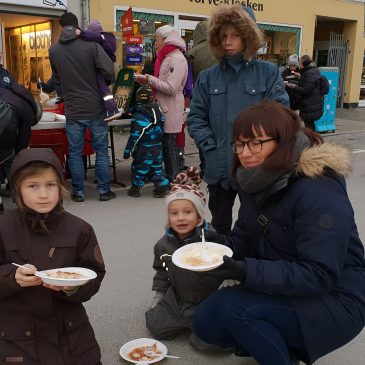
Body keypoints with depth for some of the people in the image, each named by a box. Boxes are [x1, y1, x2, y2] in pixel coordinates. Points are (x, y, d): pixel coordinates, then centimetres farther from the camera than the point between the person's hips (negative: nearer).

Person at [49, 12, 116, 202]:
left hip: (72, 110, 2)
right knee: (101, 151, 9)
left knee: (75, 153, 11)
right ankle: (104, 190, 15)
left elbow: (56, 79, 12)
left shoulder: (54, 50, 2)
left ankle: (78, 192, 17)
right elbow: (109, 71, -16)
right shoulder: (91, 45, -9)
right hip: (95, 107, -2)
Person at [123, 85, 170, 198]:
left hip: (144, 150, -6)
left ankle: (135, 188, 19)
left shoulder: (139, 116, -18)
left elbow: (135, 136, -20)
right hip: (157, 148, 6)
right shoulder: (157, 111, 4)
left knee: (139, 167, 8)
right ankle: (162, 185, 11)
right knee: (156, 167, 15)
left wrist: (128, 151, -14)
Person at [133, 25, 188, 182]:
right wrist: (147, 80, 6)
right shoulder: (166, 57, 17)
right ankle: (173, 179, 23)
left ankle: (172, 180, 7)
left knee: (169, 144, -3)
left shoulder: (177, 59, -14)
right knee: (167, 144, 13)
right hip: (163, 108, 9)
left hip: (170, 111, -9)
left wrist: (150, 80, -13)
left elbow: (171, 88, -21)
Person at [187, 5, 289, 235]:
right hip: (219, 167, 3)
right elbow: (196, 118, 4)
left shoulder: (269, 73, -2)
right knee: (220, 225, 18)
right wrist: (210, 147, -9)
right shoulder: (208, 77, 5)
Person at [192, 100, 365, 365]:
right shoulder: (260, 182, 1)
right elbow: (242, 241, 5)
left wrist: (249, 272, -35)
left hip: (334, 305, -8)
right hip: (285, 293, 8)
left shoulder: (317, 191, -25)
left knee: (232, 306, -26)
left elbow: (319, 275, -28)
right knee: (205, 322, 0)